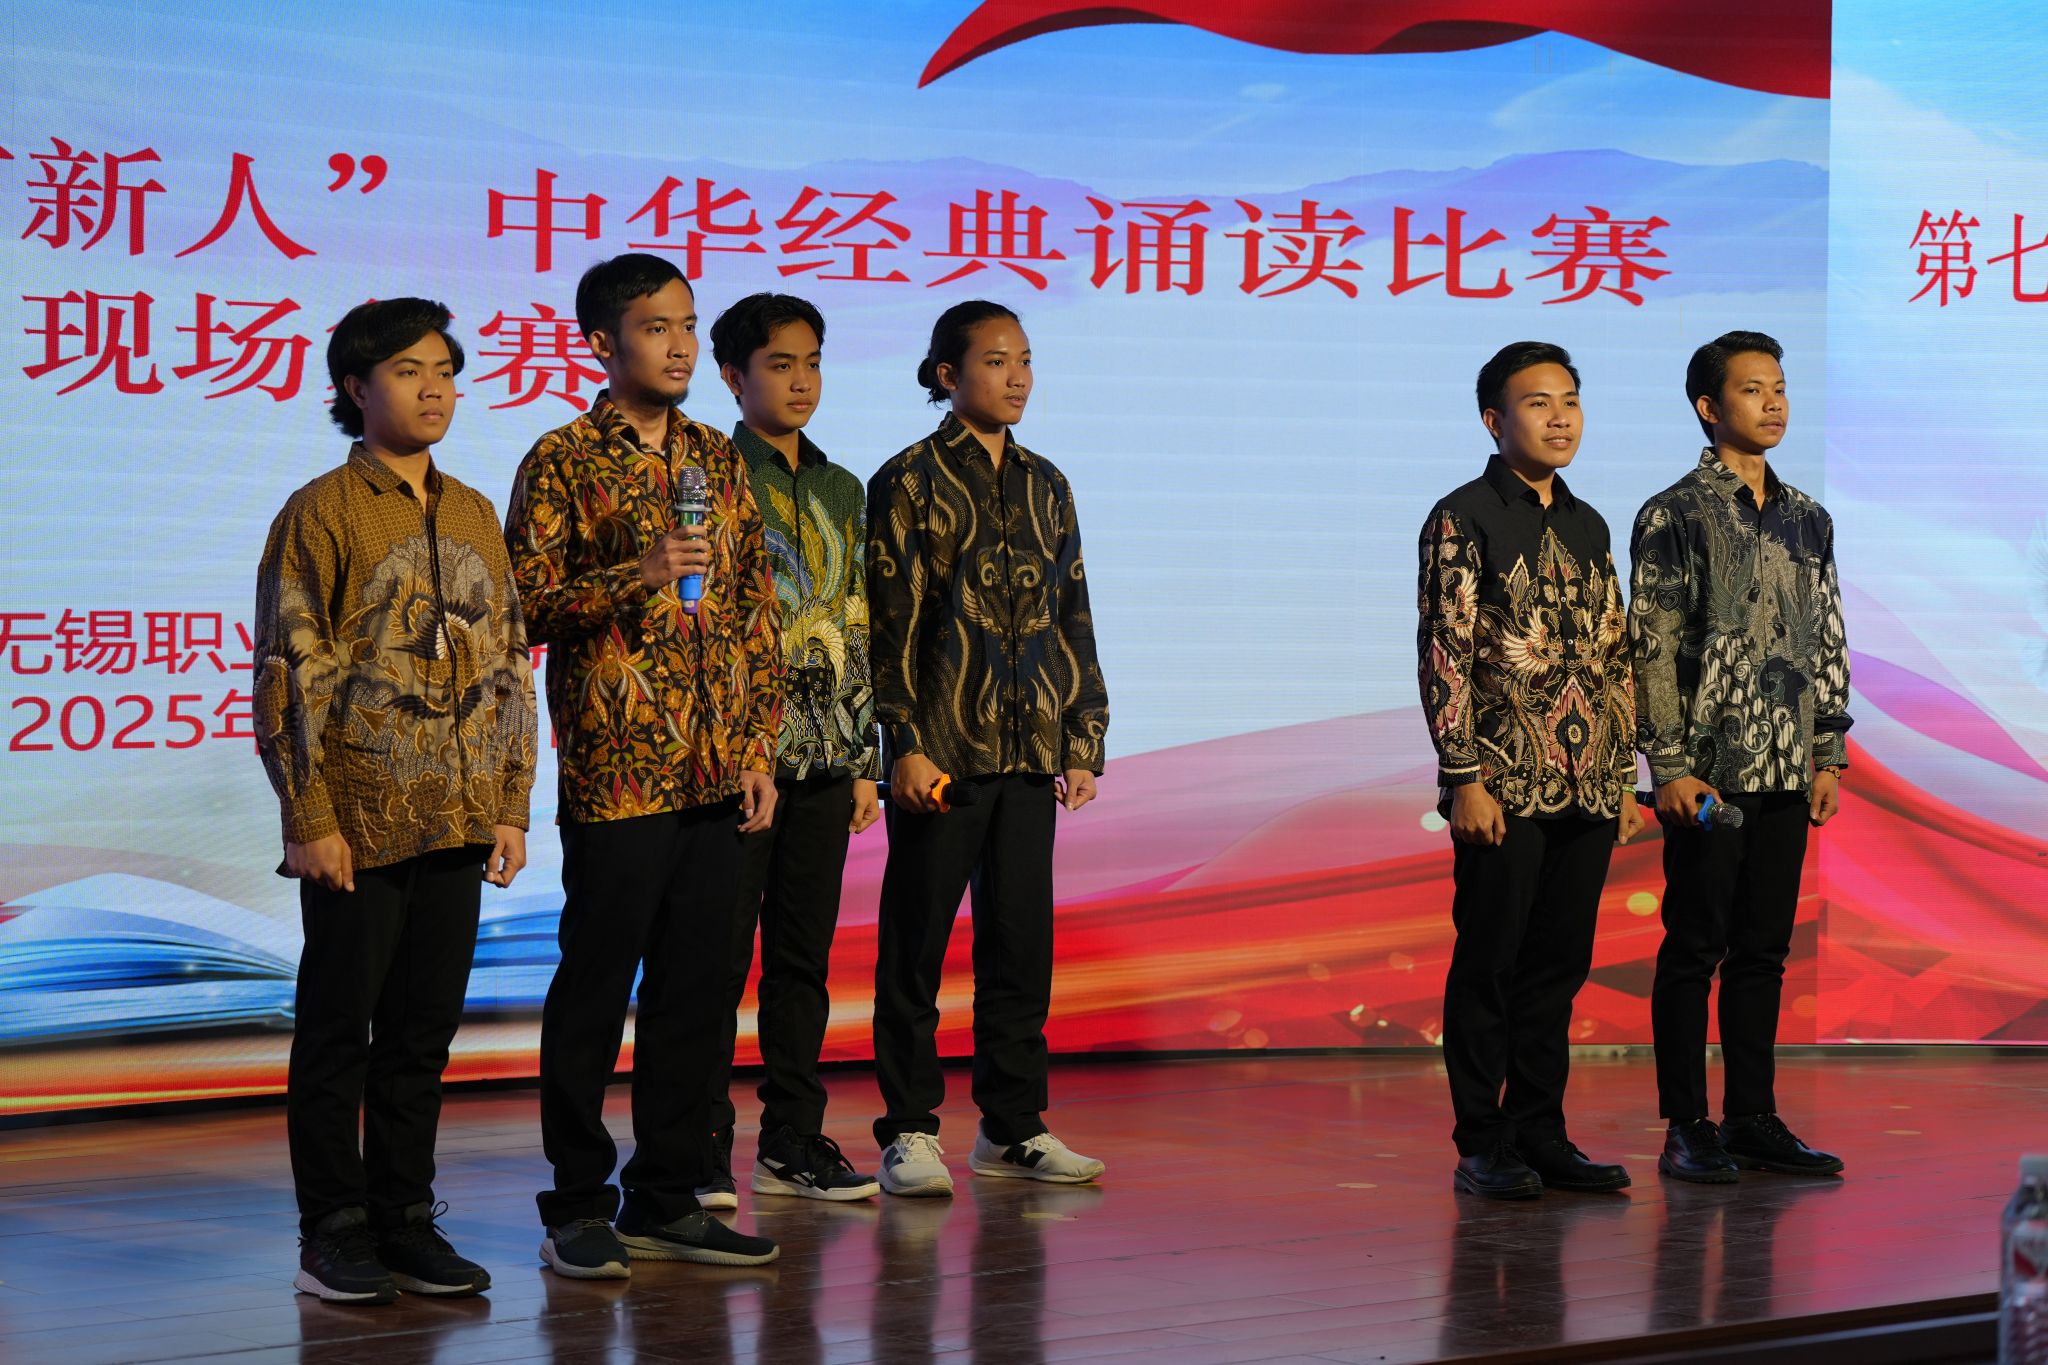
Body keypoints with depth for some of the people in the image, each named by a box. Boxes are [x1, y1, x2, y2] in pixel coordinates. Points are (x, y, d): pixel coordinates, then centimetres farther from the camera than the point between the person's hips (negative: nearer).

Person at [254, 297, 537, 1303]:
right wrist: (308, 819, -11)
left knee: (424, 1031, 9)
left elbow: (508, 665, 16)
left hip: (456, 823, 5)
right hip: (357, 824, -5)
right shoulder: (321, 513, -3)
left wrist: (511, 805, 9)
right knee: (338, 1030, 1)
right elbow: (288, 675, -6)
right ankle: (334, 1236, 8)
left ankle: (406, 1223, 17)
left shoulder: (474, 516, 14)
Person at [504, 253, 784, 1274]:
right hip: (614, 776, -6)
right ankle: (579, 1209, 10)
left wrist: (757, 748, 9)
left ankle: (668, 1201, 18)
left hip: (716, 775, 6)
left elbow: (756, 610, 15)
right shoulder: (562, 462, -3)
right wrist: (639, 576, -20)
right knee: (594, 991, 1)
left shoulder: (716, 459, 14)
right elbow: (524, 607, -9)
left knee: (695, 990, 9)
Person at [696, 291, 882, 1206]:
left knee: (804, 954, 9)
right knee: (721, 956, -2)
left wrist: (864, 754, 14)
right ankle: (703, 1146, 5)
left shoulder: (840, 491, 16)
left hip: (822, 759, 6)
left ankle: (792, 1142, 15)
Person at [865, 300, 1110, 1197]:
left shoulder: (1044, 486, 14)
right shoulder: (909, 483, -1)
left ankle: (1012, 1126, 15)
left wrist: (1083, 741, 11)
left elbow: (1073, 619, 16)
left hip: (1030, 752, 5)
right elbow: (890, 625, -6)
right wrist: (905, 743, -12)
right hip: (941, 752, -5)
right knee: (917, 945, 0)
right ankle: (910, 1131, 6)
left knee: (1021, 940, 7)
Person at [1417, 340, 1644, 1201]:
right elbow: (1444, 652, -9)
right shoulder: (1463, 519, -4)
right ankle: (1481, 1147, 4)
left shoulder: (1588, 526, 15)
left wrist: (1625, 776, 13)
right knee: (1490, 963, -1)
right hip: (1504, 784, -6)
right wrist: (1464, 778, -15)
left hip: (1588, 790, 6)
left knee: (1559, 965, 8)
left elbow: (1615, 656, 18)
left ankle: (1540, 1135, 16)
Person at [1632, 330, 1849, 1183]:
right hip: (1707, 773, -6)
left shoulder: (1808, 521, 13)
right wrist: (1670, 767, -13)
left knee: (1764, 950, 9)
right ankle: (1687, 1128, 4)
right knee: (1695, 947, -1)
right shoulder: (1673, 517, -5)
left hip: (1786, 772, 6)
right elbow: (1651, 649, -8)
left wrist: (1830, 756, 9)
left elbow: (1829, 644, 15)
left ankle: (1753, 1119, 16)